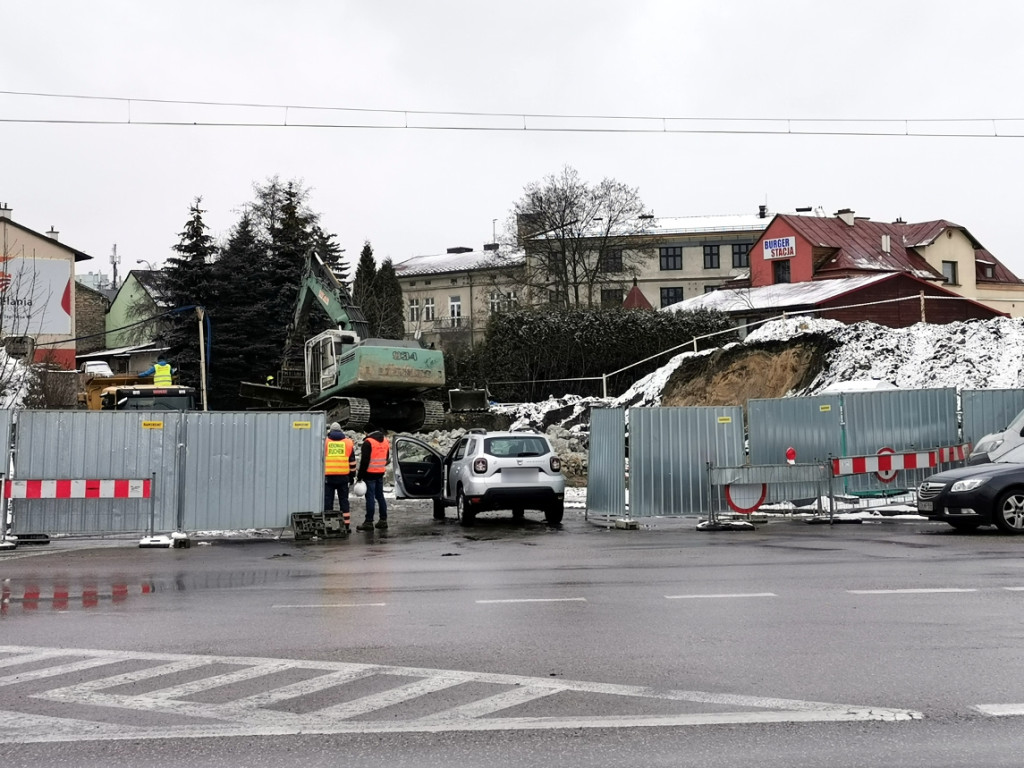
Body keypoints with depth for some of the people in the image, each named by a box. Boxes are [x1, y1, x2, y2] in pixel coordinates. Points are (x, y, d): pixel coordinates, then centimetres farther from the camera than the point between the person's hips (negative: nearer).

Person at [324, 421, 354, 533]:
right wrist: (351, 474, 17)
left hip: (328, 476, -1)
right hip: (343, 476, 1)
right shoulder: (348, 441, 7)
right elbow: (352, 460, 10)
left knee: (328, 500, 4)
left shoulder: (325, 441, 3)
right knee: (344, 500, 8)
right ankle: (346, 525, 7)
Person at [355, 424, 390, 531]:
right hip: (380, 473, 7)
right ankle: (383, 520, 17)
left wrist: (360, 475, -12)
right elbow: (387, 458, 20)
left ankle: (369, 522, -3)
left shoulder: (368, 442, -15)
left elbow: (364, 460, -17)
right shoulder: (385, 440, 10)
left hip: (370, 474, -7)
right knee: (380, 496, 14)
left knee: (370, 497, -5)